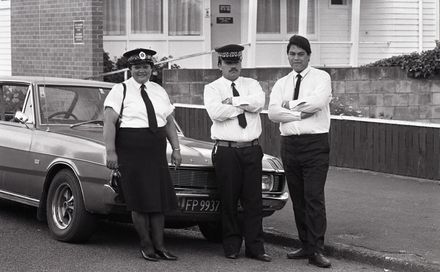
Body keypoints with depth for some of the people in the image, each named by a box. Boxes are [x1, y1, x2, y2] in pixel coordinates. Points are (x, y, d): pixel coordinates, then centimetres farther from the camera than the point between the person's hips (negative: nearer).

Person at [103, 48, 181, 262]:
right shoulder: (120, 91, -2)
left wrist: (176, 149, 11)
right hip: (131, 151, -5)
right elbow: (109, 121, -9)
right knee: (139, 200, -2)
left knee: (160, 199, 4)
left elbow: (170, 122, 19)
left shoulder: (159, 91, 15)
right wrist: (111, 151, -17)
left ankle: (159, 245, 11)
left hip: (157, 152, 5)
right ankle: (146, 245, 9)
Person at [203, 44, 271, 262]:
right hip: (226, 151, -2)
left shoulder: (251, 84, 13)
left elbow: (259, 102, -9)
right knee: (229, 200, 2)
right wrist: (245, 105, -7)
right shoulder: (212, 88, 5)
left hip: (252, 150, 2)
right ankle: (232, 246, 12)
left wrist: (233, 101, -10)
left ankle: (255, 247, 6)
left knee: (253, 200, 1)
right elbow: (215, 112, -15)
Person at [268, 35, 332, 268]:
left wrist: (290, 104, -6)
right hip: (289, 143, 5)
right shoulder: (281, 84, 13)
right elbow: (273, 112, -2)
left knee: (314, 198, -10)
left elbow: (319, 101, -18)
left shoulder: (321, 78, 2)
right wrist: (301, 114, -13)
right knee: (297, 198, 9)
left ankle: (316, 251, -9)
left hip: (315, 143, -5)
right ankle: (305, 246, 17)